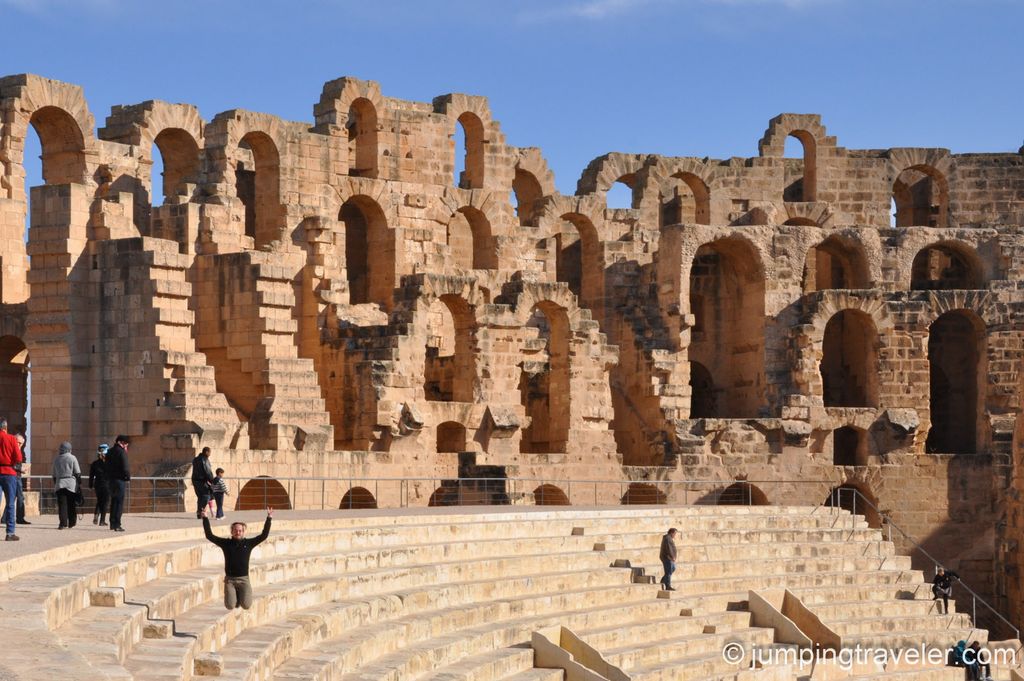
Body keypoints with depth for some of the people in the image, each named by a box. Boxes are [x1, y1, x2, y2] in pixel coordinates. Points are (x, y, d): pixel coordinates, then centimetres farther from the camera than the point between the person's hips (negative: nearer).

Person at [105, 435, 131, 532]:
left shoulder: (110, 452, 13)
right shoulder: (121, 452, -12)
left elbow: (107, 466, 15)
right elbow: (125, 467, -16)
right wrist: (128, 476, -3)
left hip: (110, 479, 8)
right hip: (119, 479, -8)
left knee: (113, 502, 16)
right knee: (119, 502, -4)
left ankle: (112, 523, 19)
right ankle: (117, 525, -8)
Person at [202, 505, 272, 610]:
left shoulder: (248, 543, 5)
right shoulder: (226, 543, 4)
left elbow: (264, 535, 0)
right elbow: (209, 535, 0)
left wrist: (269, 519, -8)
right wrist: (205, 518, -9)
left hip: (244, 579, 0)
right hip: (230, 579, 0)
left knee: (246, 605, -18)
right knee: (230, 606, -16)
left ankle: (240, 594, 19)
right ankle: (234, 595, 21)